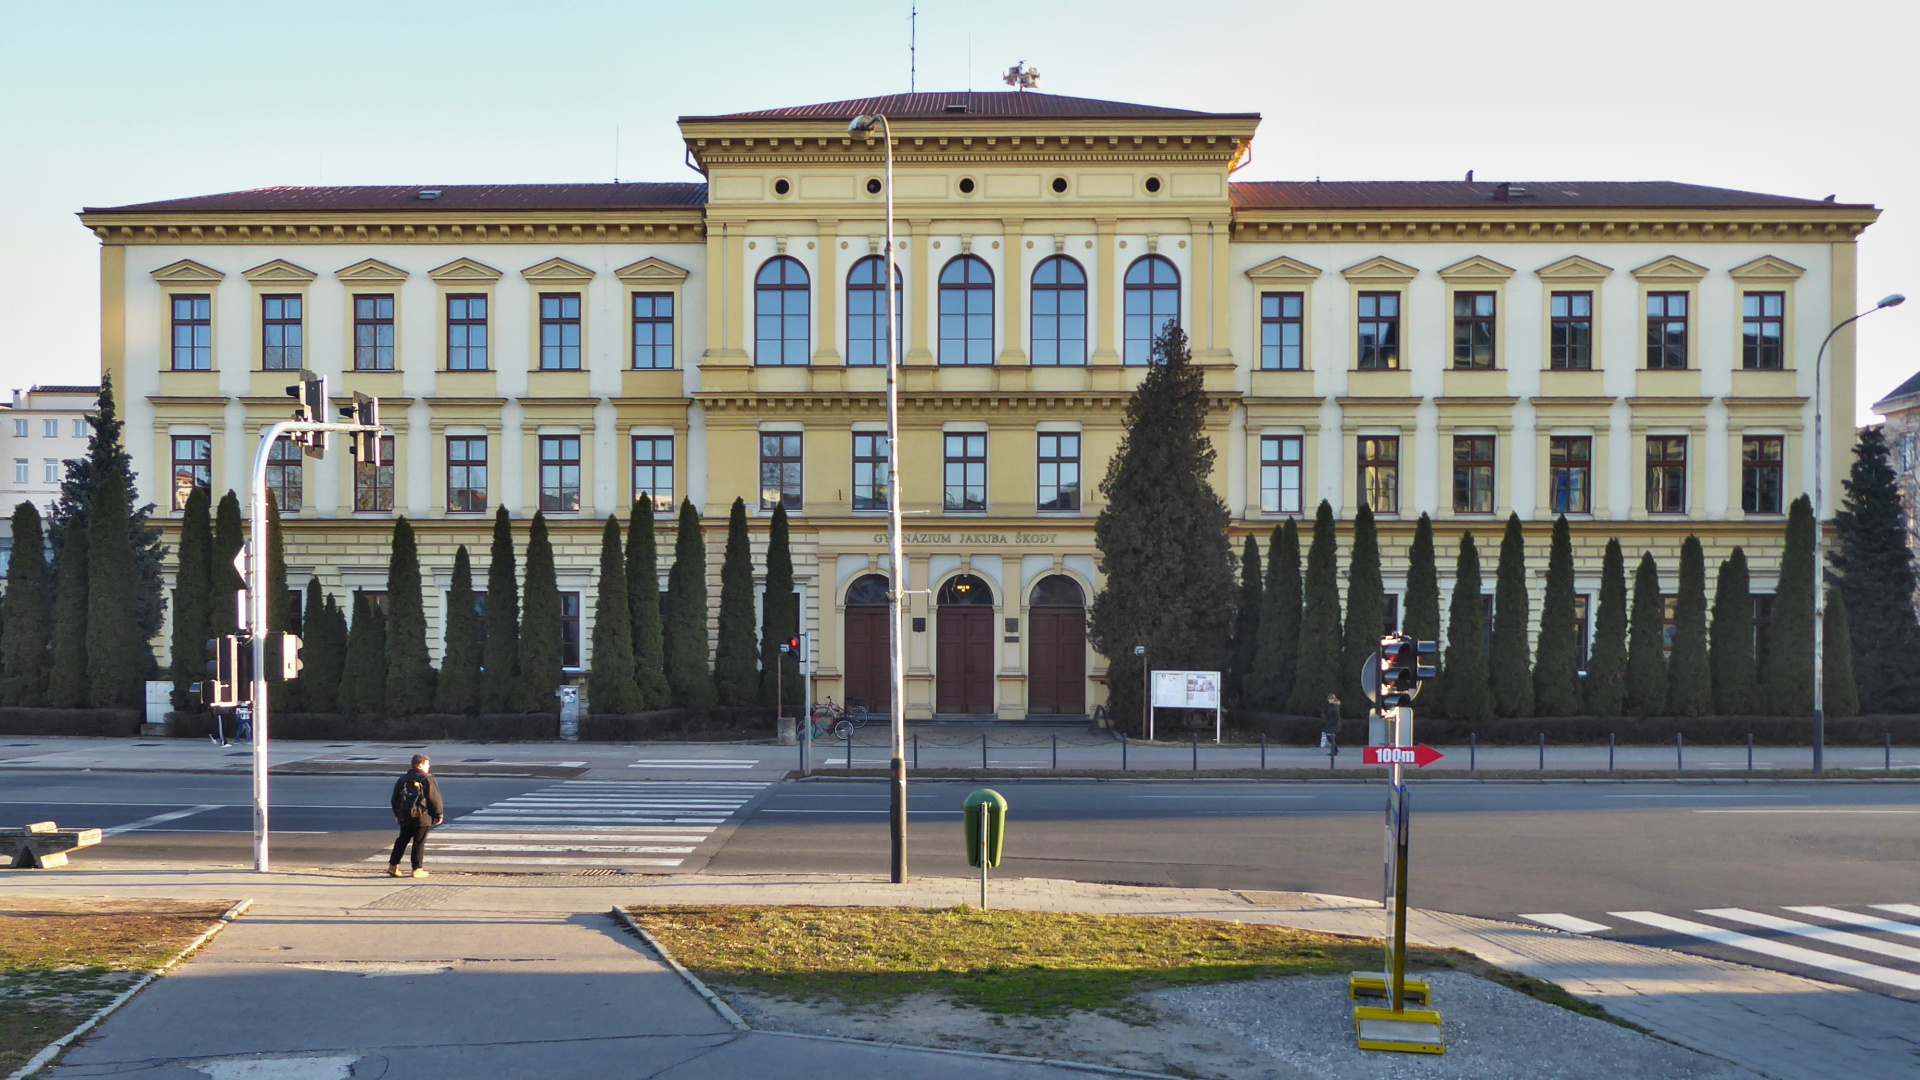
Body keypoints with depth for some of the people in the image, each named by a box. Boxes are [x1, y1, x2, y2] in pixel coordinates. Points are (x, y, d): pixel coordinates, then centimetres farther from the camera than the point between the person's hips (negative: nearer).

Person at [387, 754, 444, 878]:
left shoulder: (402, 779, 9)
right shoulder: (427, 780, -11)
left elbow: (395, 798, 15)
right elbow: (434, 799, -12)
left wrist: (397, 813, 25)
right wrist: (439, 814, -2)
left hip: (405, 816, 6)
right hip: (422, 817, -6)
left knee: (402, 840, 16)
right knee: (419, 842, 1)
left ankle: (393, 865, 13)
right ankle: (417, 869, 3)